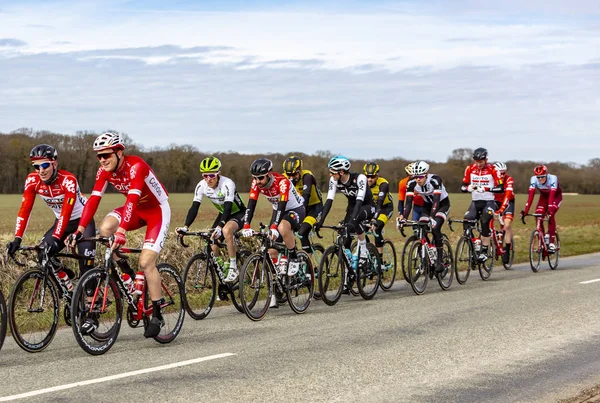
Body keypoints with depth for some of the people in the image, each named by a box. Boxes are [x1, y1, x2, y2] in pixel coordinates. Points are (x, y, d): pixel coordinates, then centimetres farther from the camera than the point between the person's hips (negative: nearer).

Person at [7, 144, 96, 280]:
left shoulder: (68, 180, -30)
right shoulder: (32, 180, -17)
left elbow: (66, 212, -37)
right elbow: (25, 210, -21)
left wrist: (55, 238, -48)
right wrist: (17, 238, -32)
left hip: (82, 219, -5)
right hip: (61, 221, 5)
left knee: (86, 266, -16)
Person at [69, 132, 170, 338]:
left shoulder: (136, 166, -31)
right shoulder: (104, 171, -11)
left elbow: (132, 199, -42)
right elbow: (93, 200, -16)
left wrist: (121, 232, -52)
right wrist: (79, 230, -27)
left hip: (157, 210, -6)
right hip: (136, 210, 6)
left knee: (146, 262, -16)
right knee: (105, 228, -24)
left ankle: (157, 315, -4)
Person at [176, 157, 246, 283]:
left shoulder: (227, 184, -32)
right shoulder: (201, 186, -17)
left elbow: (228, 207, -40)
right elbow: (194, 208, -20)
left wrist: (219, 227, -55)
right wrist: (185, 227, -35)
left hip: (238, 213, -6)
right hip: (223, 214, 6)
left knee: (226, 230, -35)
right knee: (213, 246, -7)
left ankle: (233, 268, -24)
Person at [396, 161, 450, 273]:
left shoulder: (435, 180, -33)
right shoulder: (412, 183, -21)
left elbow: (436, 200, -40)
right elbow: (409, 203, -24)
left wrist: (432, 217, -53)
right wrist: (403, 218, -38)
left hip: (442, 204, -5)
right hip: (428, 204, 5)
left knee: (435, 228, -27)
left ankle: (440, 261, -19)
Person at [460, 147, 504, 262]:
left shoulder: (492, 170, -8)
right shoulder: (470, 169, 1)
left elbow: (501, 188, -13)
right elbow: (463, 187, 3)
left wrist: (486, 189, -28)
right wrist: (469, 188, -21)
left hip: (489, 202, -4)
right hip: (475, 202, 4)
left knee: (485, 222, -26)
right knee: (466, 222, -17)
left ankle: (484, 251, -18)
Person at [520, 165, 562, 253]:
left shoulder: (552, 178, -36)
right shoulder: (534, 179, -27)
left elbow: (552, 196, -44)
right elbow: (531, 195, -32)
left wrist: (550, 211, -55)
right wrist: (525, 210, -41)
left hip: (556, 196, -3)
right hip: (544, 196, 3)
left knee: (551, 215, -27)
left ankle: (552, 243, -22)